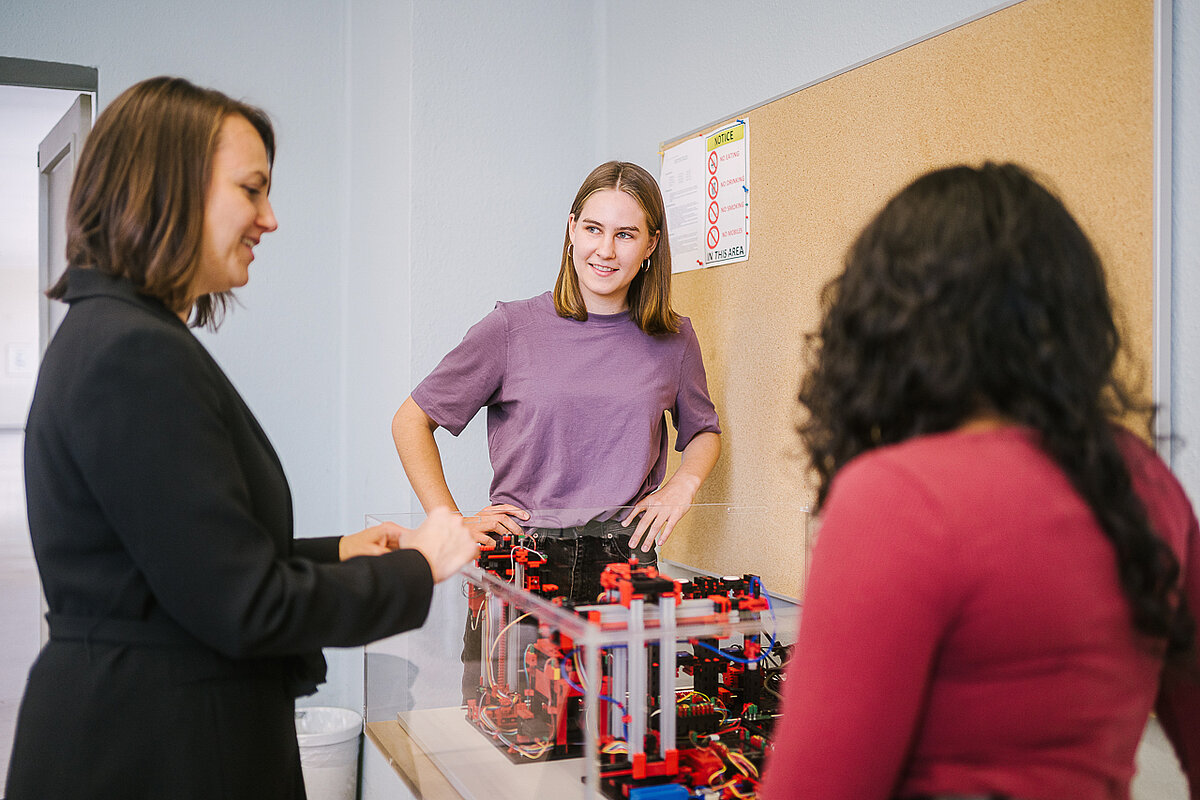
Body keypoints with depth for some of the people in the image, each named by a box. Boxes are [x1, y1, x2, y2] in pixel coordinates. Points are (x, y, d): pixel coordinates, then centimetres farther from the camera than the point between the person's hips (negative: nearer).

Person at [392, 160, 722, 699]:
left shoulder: (673, 339, 6)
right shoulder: (513, 327, -1)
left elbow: (703, 430, 24)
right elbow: (412, 421, 5)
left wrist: (684, 484, 4)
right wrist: (449, 522, -3)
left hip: (624, 563, 2)